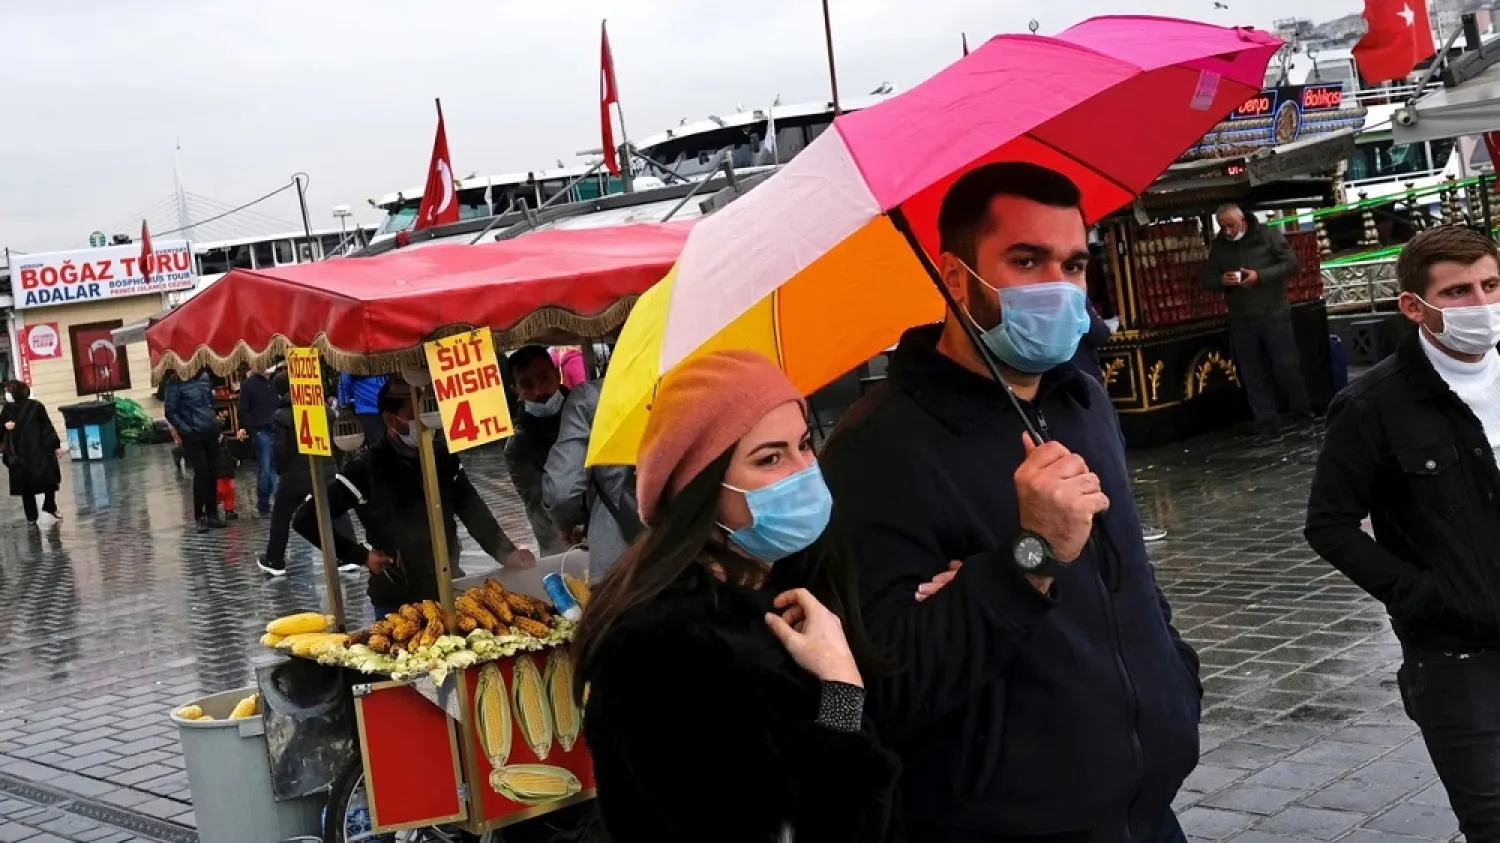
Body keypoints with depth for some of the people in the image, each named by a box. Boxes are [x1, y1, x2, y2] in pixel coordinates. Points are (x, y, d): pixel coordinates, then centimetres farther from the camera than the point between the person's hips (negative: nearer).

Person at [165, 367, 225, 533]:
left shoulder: (204, 377, 7)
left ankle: (212, 513, 16)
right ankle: (200, 516, 2)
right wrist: (186, 431, -15)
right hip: (193, 437, -5)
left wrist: (215, 418, 12)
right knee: (201, 472, -8)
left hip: (211, 433, 5)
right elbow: (171, 412, -10)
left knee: (212, 473, 6)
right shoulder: (176, 384, -10)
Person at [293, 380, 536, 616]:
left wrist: (505, 553, -11)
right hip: (397, 602, -4)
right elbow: (305, 519, -11)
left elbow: (473, 511, 4)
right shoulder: (365, 469, -14)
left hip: (450, 591, 4)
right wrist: (360, 556, -11)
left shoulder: (443, 458, 0)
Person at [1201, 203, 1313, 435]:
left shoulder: (1268, 235, -5)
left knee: (1286, 366, 1)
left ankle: (1302, 412, 16)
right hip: (1241, 319, 4)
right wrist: (1221, 280, -16)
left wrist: (1260, 276, -20)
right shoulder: (1218, 245, 4)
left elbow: (1291, 264, -8)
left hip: (1274, 314, -4)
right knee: (1252, 373, 5)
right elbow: (1207, 279, 8)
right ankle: (1266, 419, 12)